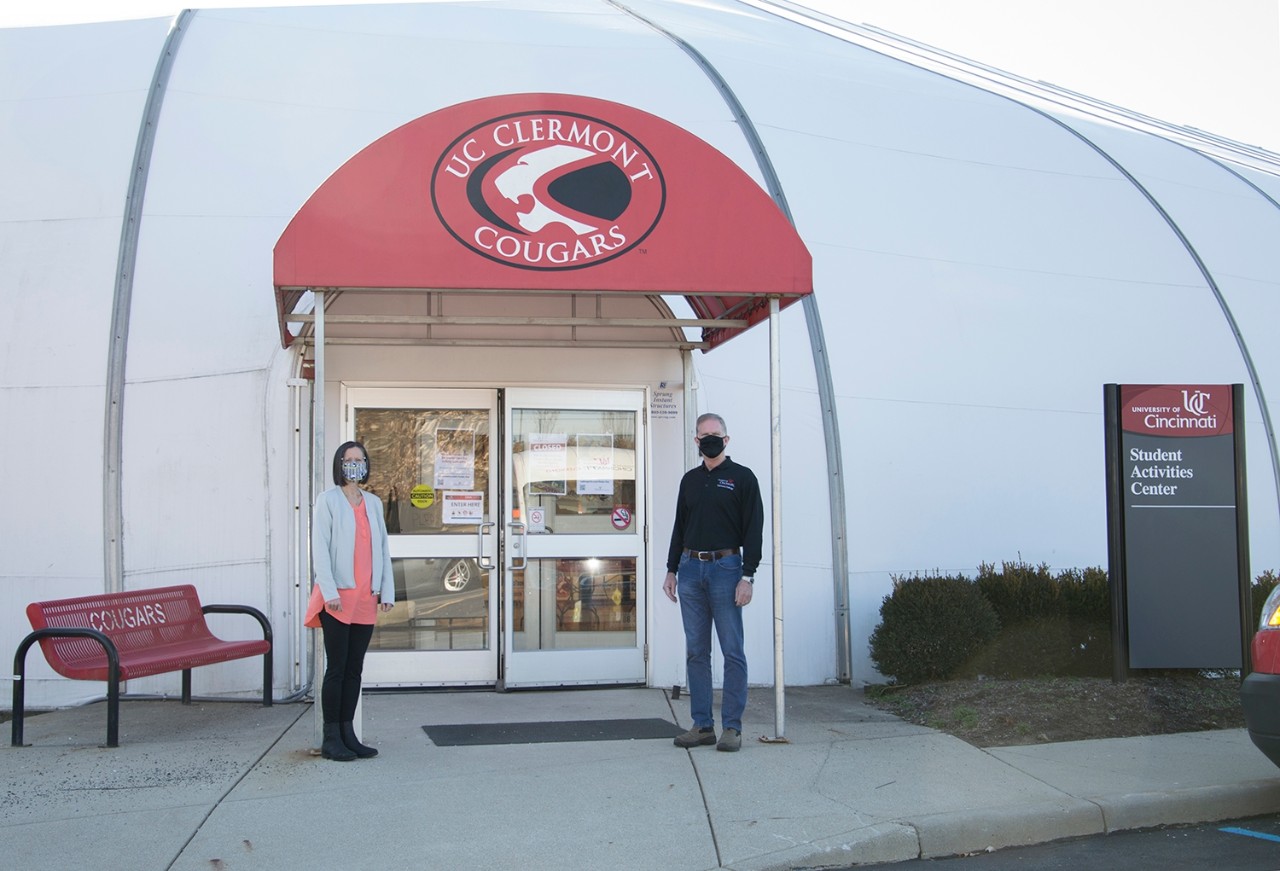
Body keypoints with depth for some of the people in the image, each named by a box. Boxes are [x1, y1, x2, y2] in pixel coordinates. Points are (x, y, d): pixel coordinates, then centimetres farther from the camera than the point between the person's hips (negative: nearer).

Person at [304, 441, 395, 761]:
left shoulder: (373, 503, 15)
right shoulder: (328, 500, -1)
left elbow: (383, 547, 14)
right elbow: (320, 548, -7)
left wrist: (386, 591, 7)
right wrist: (330, 591, -15)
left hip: (366, 599, 5)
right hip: (337, 598, -5)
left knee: (354, 669, 9)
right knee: (336, 668, -2)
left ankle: (347, 733, 15)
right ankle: (331, 738, 5)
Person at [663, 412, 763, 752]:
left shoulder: (742, 477, 1)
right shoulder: (690, 479, 16)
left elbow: (754, 529, -4)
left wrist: (747, 576, -11)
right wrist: (671, 570, 12)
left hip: (725, 568, -5)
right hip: (690, 568, 5)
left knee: (733, 651, -3)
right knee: (696, 652, 6)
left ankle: (732, 727, 2)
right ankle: (702, 725, 12)